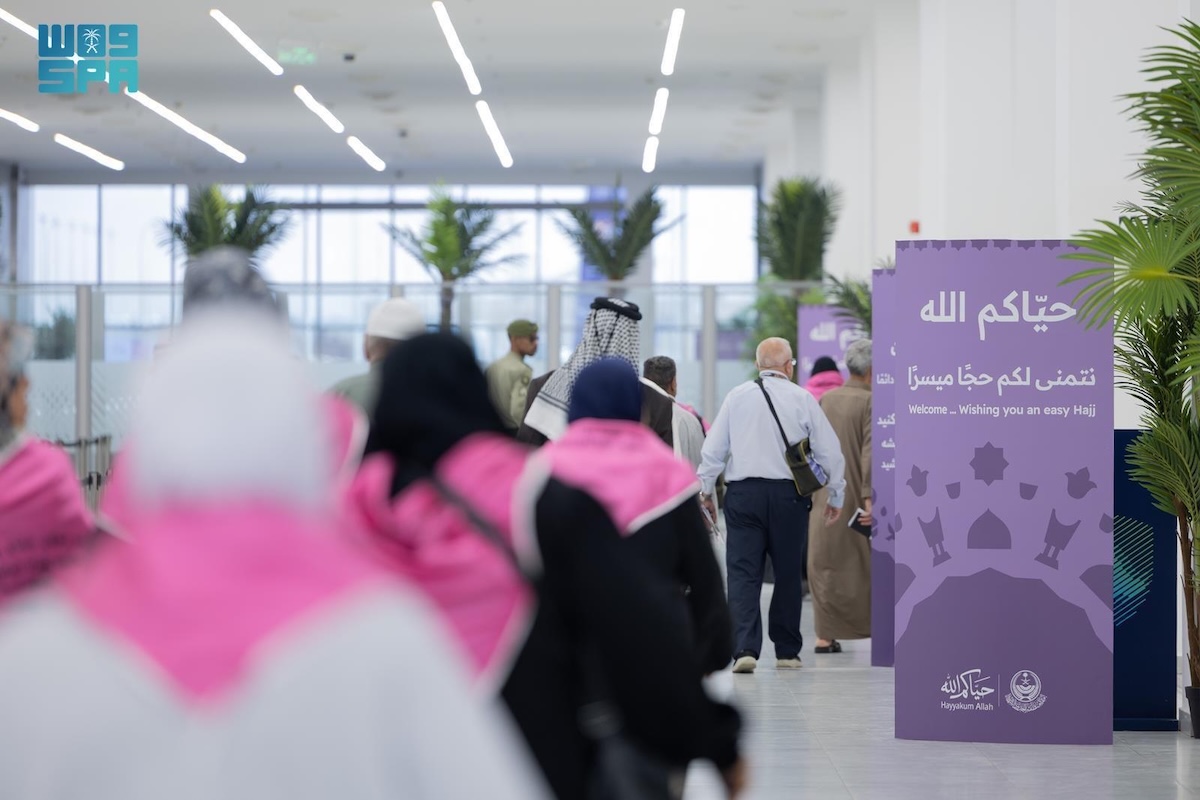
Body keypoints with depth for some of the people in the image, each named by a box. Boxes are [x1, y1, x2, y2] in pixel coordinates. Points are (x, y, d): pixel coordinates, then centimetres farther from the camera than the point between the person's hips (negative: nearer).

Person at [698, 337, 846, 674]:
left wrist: (706, 489, 17)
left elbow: (713, 448, 6)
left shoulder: (737, 396, 6)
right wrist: (836, 496, 15)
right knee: (788, 575, 11)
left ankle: (745, 649, -16)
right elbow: (830, 450, 3)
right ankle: (787, 652, 18)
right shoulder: (802, 399, 0)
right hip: (788, 495, -1)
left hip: (742, 494, 1)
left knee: (743, 574, -2)